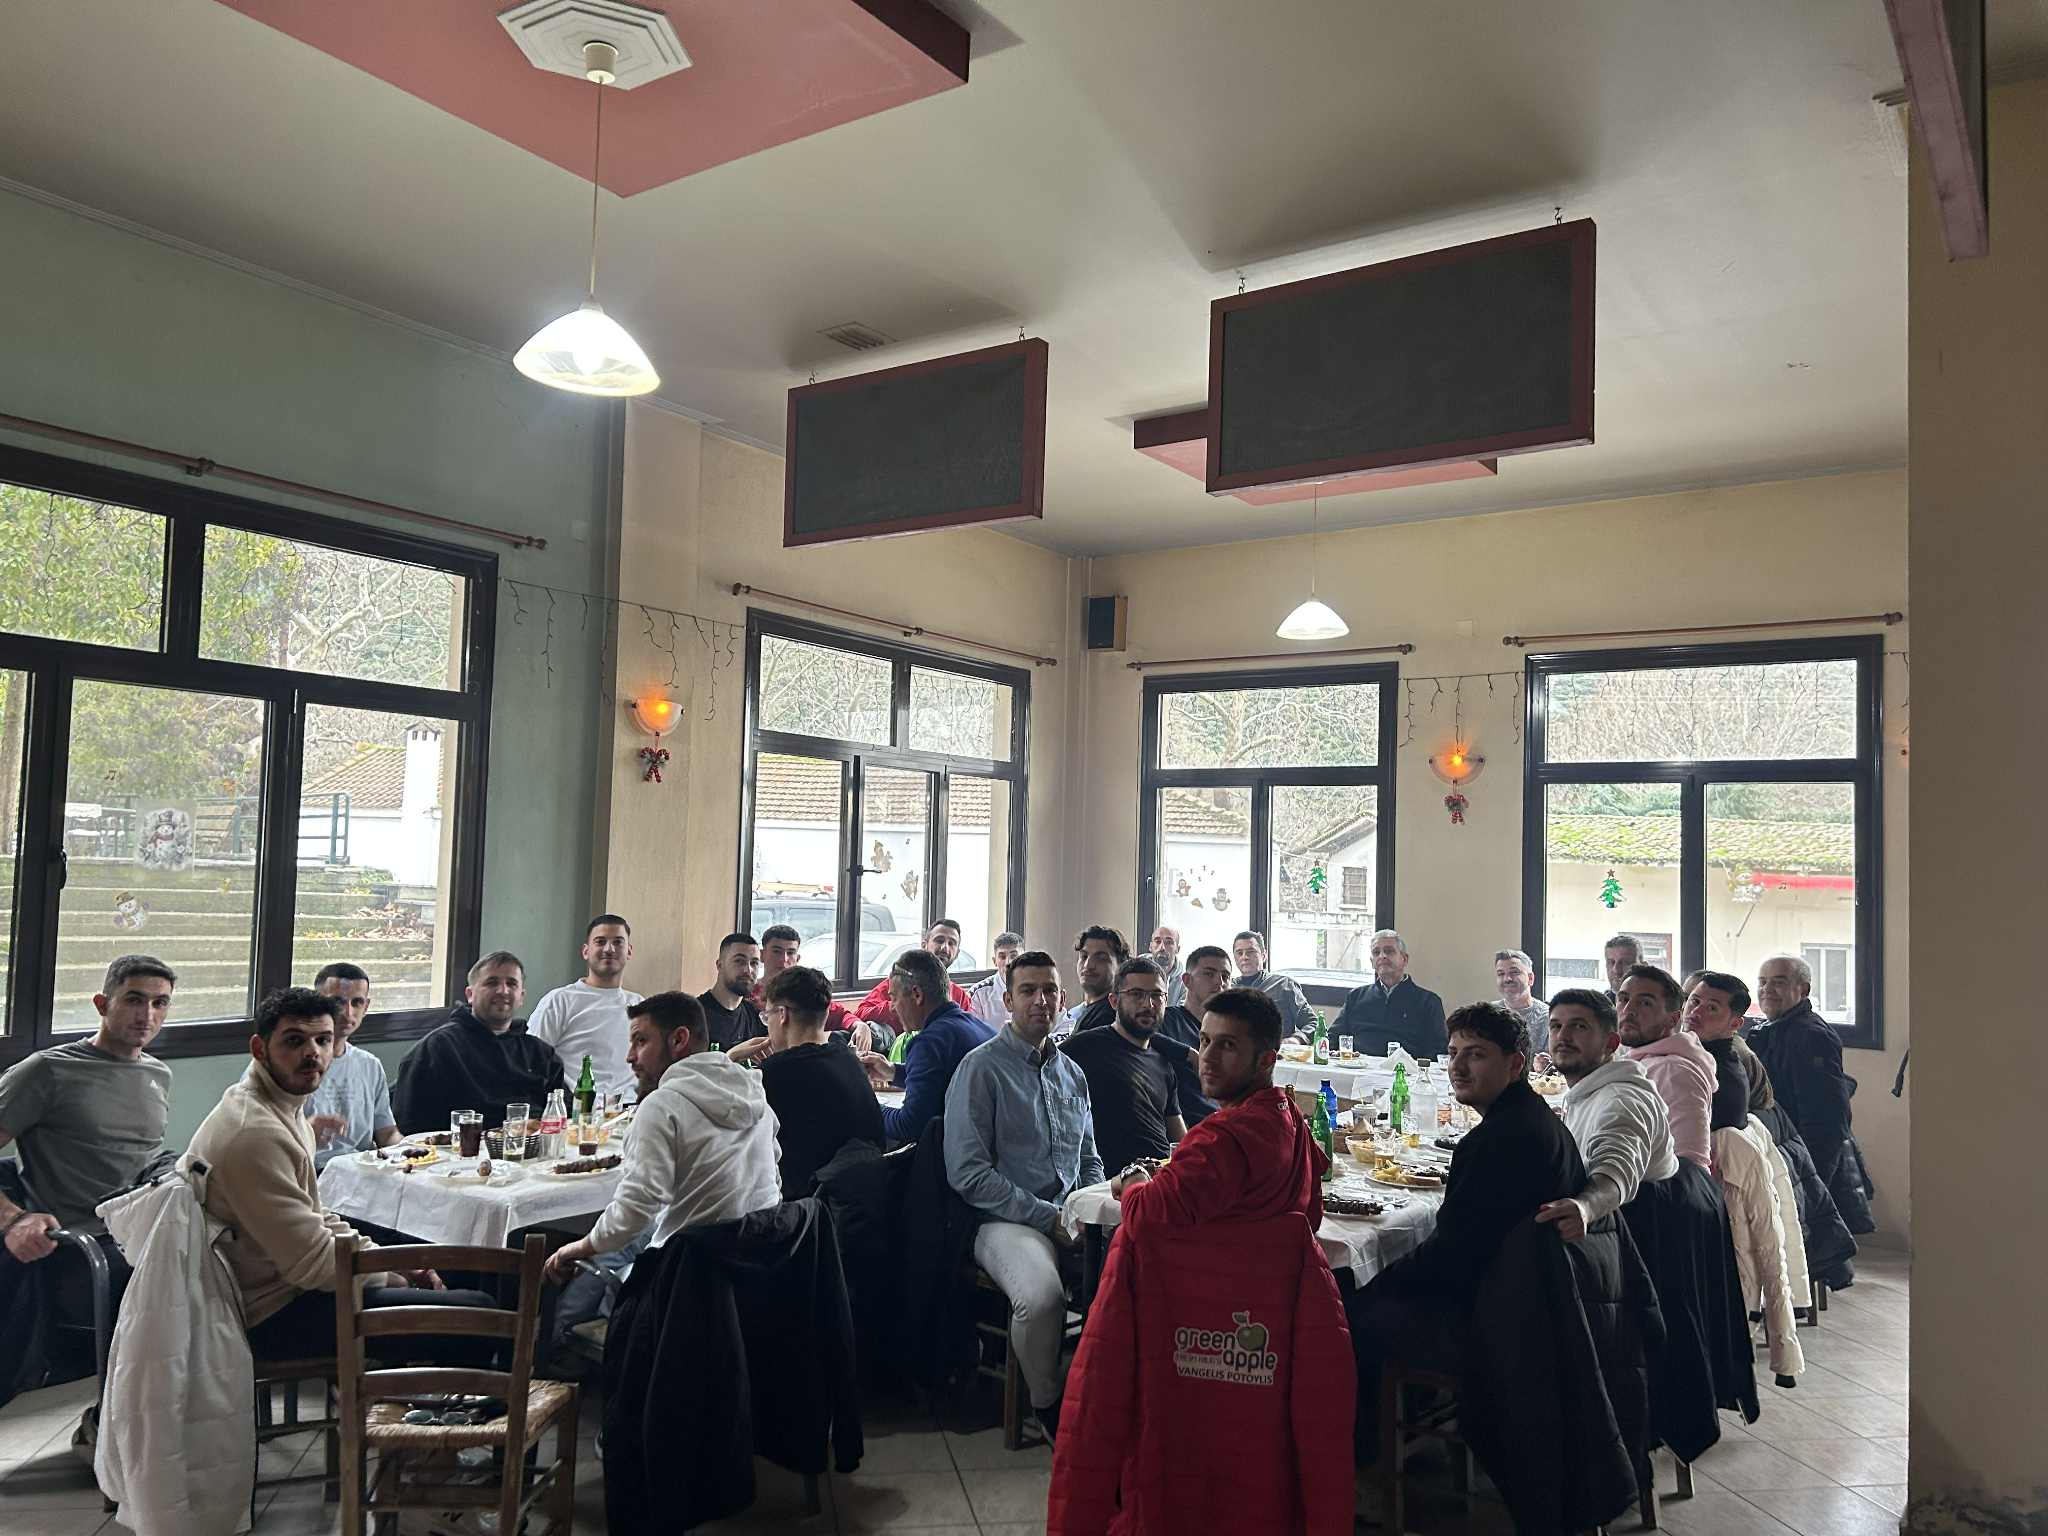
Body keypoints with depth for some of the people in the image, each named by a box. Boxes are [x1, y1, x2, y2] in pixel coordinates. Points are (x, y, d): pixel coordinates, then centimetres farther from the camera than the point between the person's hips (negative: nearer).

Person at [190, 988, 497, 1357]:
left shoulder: (283, 1108, 10)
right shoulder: (256, 1134, -24)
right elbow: (312, 1262, -23)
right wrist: (394, 1273, -7)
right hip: (271, 1318, -11)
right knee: (477, 1313, -16)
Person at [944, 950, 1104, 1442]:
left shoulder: (1071, 1072, 17)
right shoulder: (981, 1068, -3)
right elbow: (968, 1173, -10)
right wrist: (1050, 1218, -13)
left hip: (1071, 1220, 6)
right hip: (1007, 1221, -5)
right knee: (1042, 1295, -35)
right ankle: (1048, 1406, -7)